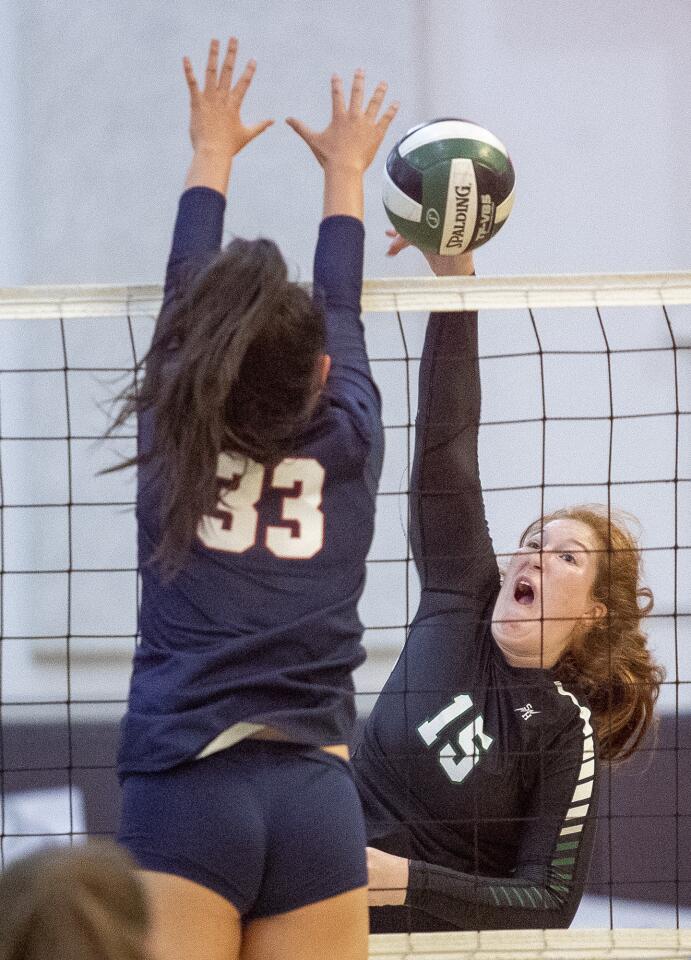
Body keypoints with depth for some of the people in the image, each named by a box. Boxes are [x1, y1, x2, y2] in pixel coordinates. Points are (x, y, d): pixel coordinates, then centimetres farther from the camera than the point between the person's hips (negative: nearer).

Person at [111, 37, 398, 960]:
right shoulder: (346, 448, 7)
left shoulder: (174, 446, 5)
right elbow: (341, 307, 25)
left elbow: (185, 294, 22)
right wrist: (345, 172, 44)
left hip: (181, 789, -1)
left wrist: (213, 153, 38)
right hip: (317, 799, 1)